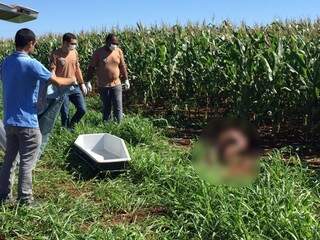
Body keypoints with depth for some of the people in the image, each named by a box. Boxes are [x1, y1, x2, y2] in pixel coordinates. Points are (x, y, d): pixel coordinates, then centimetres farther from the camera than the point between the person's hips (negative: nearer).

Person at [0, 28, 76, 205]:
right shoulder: (31, 64, -16)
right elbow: (57, 82, -11)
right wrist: (72, 80, 9)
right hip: (27, 122, -7)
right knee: (26, 163, 2)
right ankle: (25, 200, 9)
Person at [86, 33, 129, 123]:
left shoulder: (119, 51, 1)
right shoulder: (98, 52, -7)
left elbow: (122, 66, 11)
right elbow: (91, 67, -4)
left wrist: (126, 79, 12)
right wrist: (88, 82, -9)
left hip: (116, 84, 2)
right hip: (103, 85, -2)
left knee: (118, 107, 1)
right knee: (106, 107, 8)